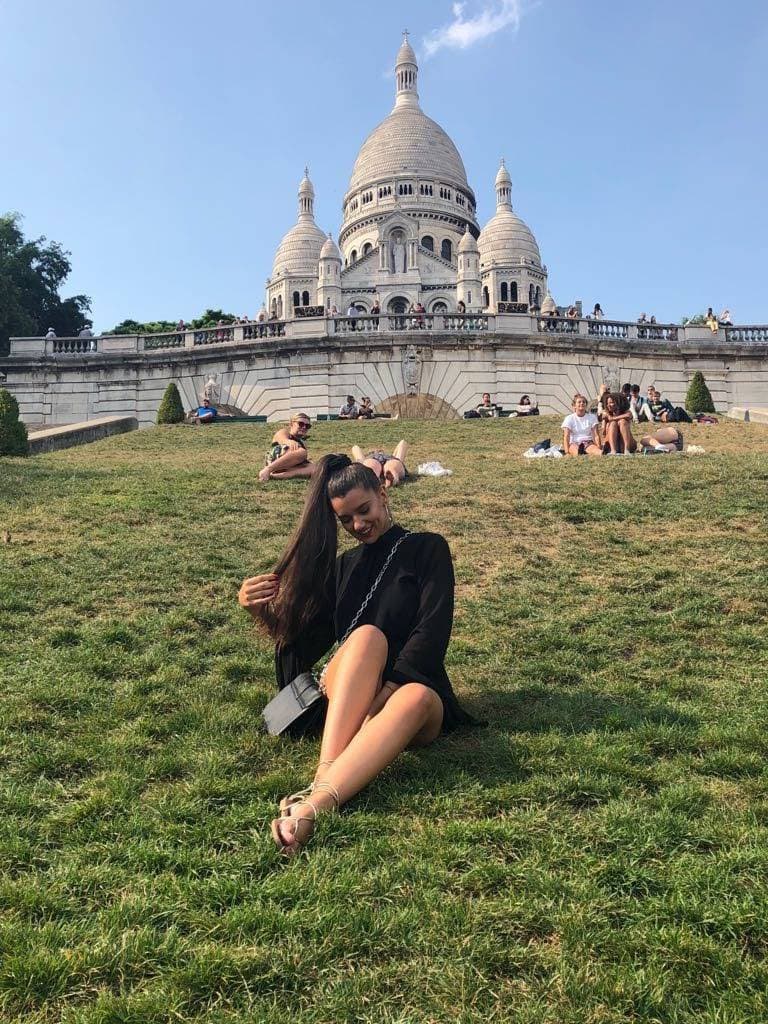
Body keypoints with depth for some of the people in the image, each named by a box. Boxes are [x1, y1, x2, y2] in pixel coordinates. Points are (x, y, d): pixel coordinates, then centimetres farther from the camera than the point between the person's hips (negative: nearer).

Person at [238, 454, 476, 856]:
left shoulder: (427, 549, 9)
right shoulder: (344, 565, 19)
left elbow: (433, 630, -6)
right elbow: (306, 648, 13)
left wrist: (387, 690, -20)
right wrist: (263, 612, -5)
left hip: (414, 686, -2)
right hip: (345, 697, 2)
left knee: (415, 699, -39)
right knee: (367, 635, -32)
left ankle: (314, 805, -58)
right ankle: (325, 775, -51)